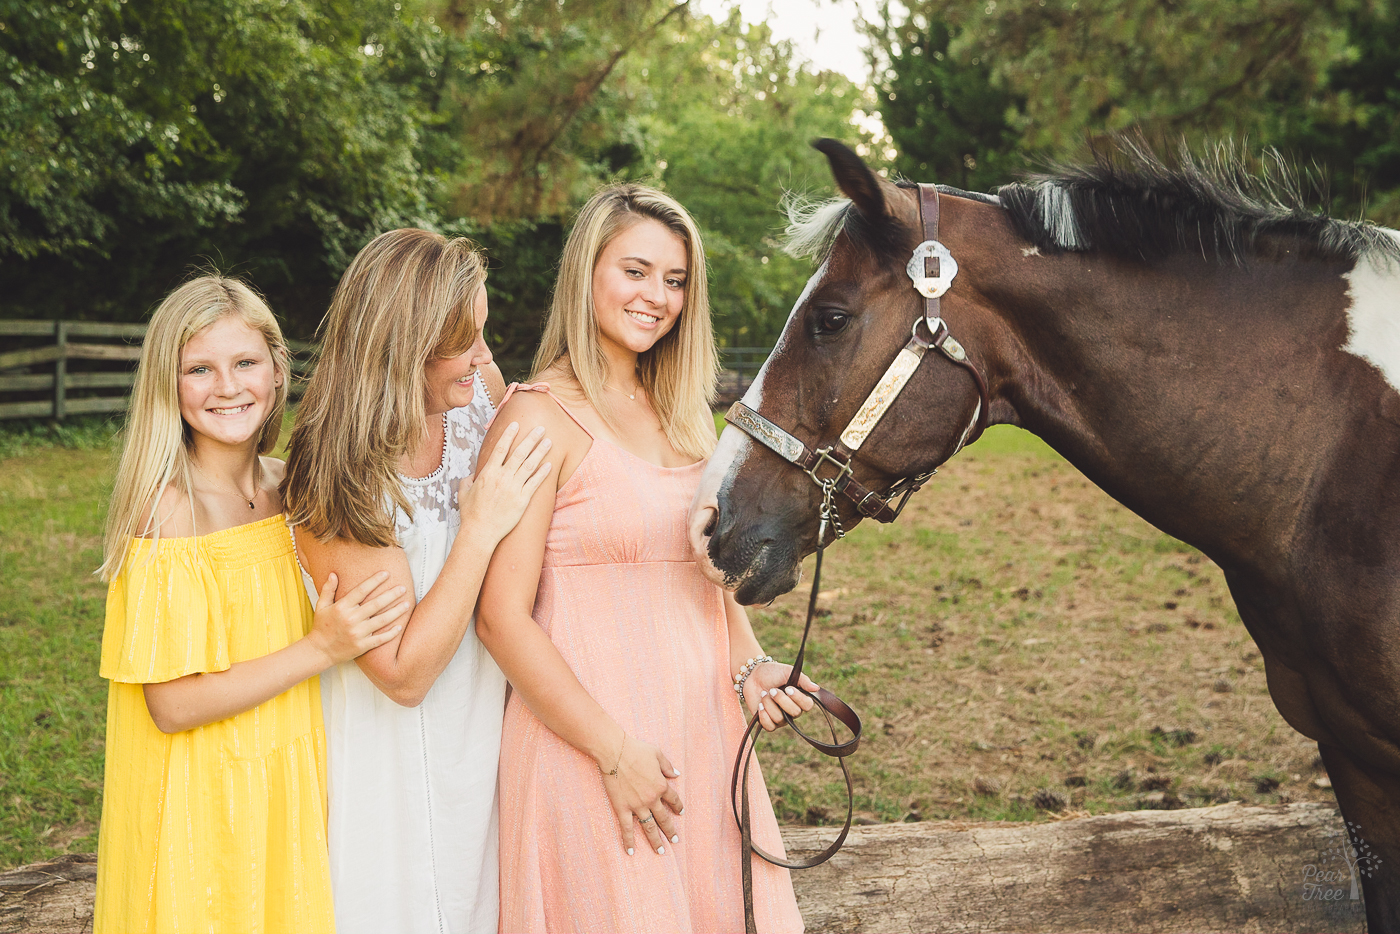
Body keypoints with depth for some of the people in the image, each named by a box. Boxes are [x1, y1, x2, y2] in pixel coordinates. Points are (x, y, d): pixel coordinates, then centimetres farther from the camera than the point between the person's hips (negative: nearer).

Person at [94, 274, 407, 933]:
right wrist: (321, 648, -22)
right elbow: (172, 705, -20)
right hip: (202, 803, -6)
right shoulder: (172, 511, -18)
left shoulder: (285, 488, 2)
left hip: (286, 784, 6)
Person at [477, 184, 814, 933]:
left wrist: (750, 666, 0)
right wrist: (615, 752, -16)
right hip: (589, 736, -7)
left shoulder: (681, 417, 12)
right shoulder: (539, 414, -11)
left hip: (701, 729, 7)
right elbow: (502, 618, -16)